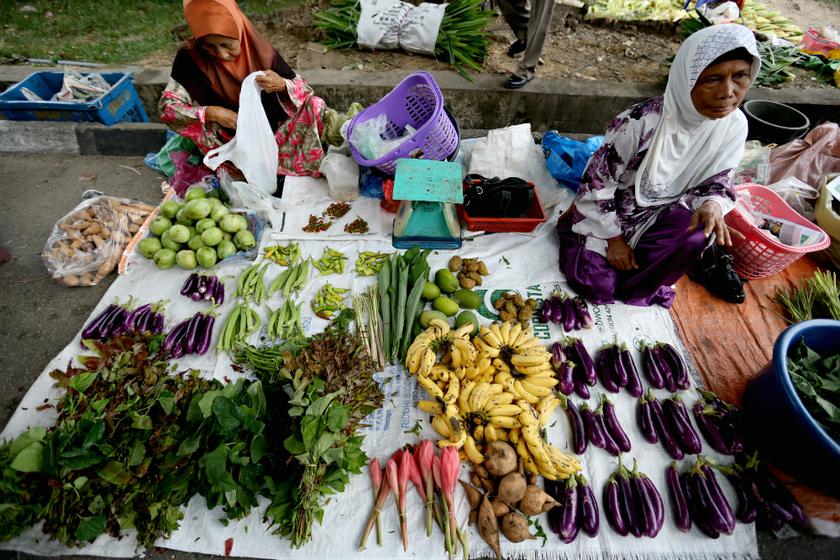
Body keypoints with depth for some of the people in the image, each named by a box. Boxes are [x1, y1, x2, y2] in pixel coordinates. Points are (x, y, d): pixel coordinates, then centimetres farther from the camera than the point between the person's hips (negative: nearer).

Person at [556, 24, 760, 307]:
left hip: (660, 214, 4)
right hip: (610, 210, -3)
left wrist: (712, 204, -27)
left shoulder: (735, 125, -12)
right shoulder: (642, 121, -29)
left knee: (695, 235, -30)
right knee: (596, 286, -13)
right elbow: (598, 180, -21)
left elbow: (716, 179, -1)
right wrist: (614, 237, -15)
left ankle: (634, 286, -3)